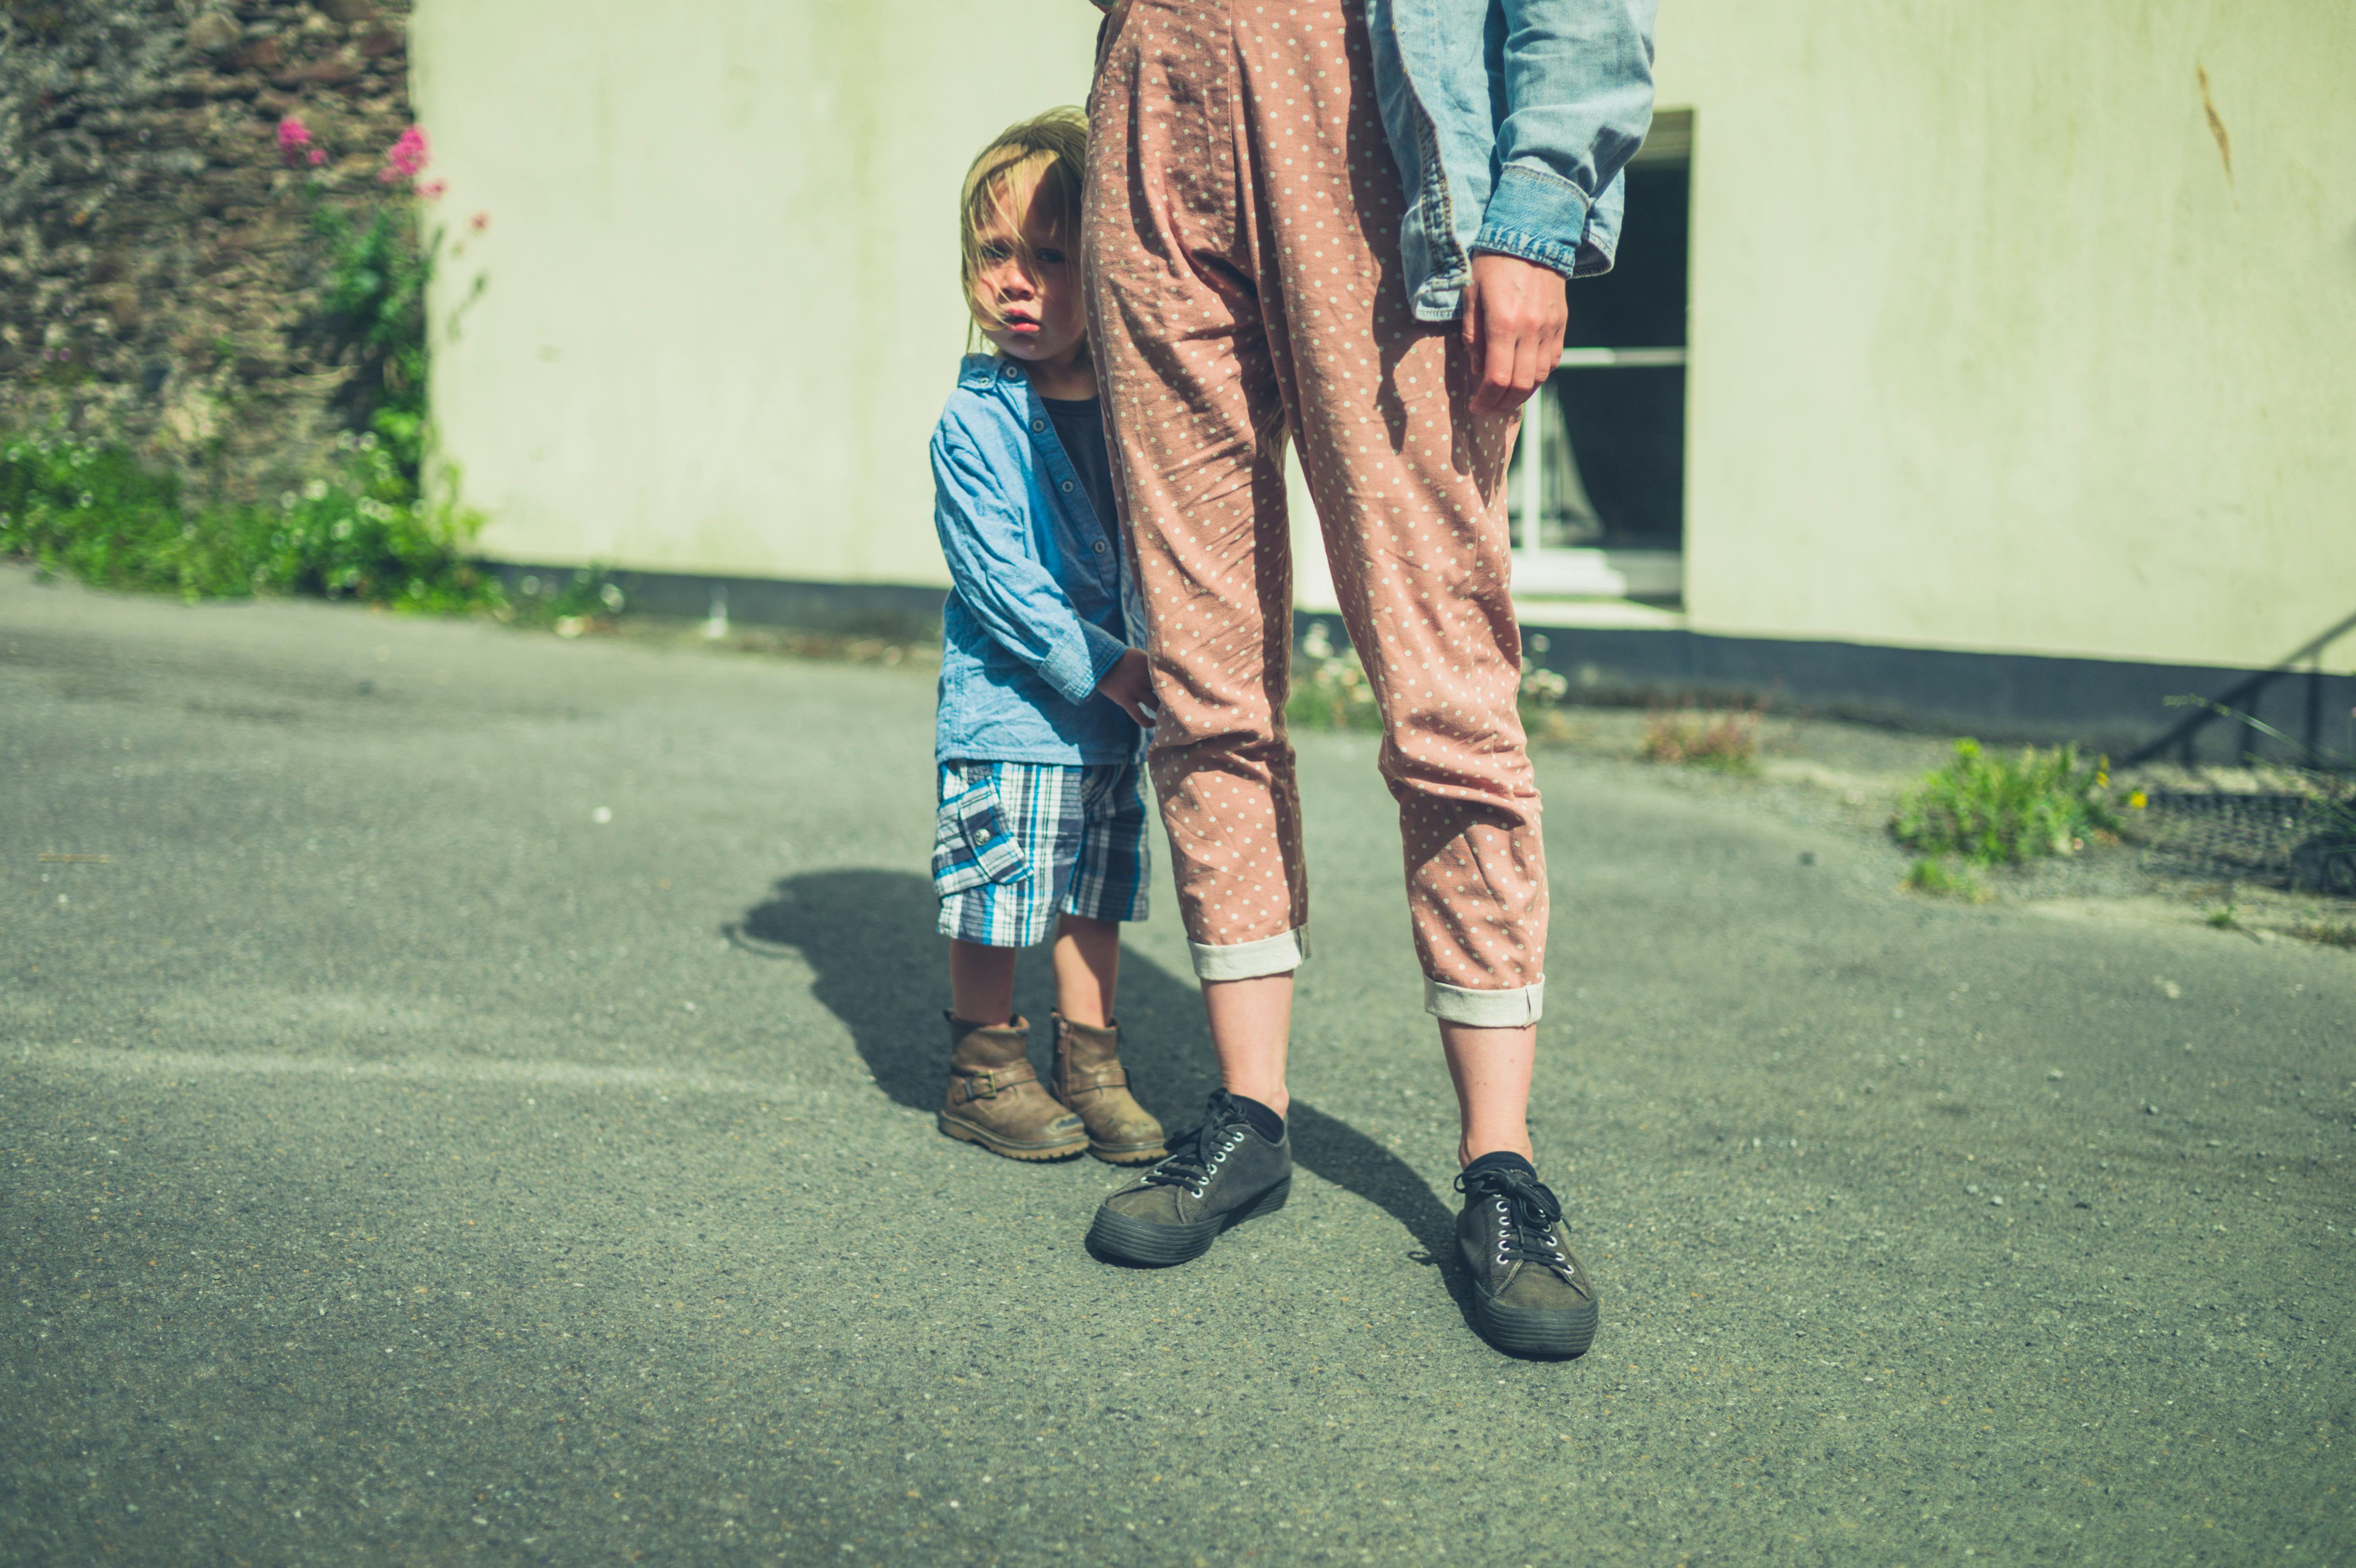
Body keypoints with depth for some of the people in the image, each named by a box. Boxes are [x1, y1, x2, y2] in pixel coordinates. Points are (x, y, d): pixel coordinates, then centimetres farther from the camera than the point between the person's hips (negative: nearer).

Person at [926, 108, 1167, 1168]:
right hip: (1006, 711, -5)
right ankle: (983, 1072, 18)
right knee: (994, 893, 2)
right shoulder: (974, 424, -10)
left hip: (1111, 714, 5)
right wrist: (1103, 668, -19)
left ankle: (1090, 1067, 24)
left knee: (1098, 890, 12)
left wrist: (1157, 657, -2)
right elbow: (1002, 581, -15)